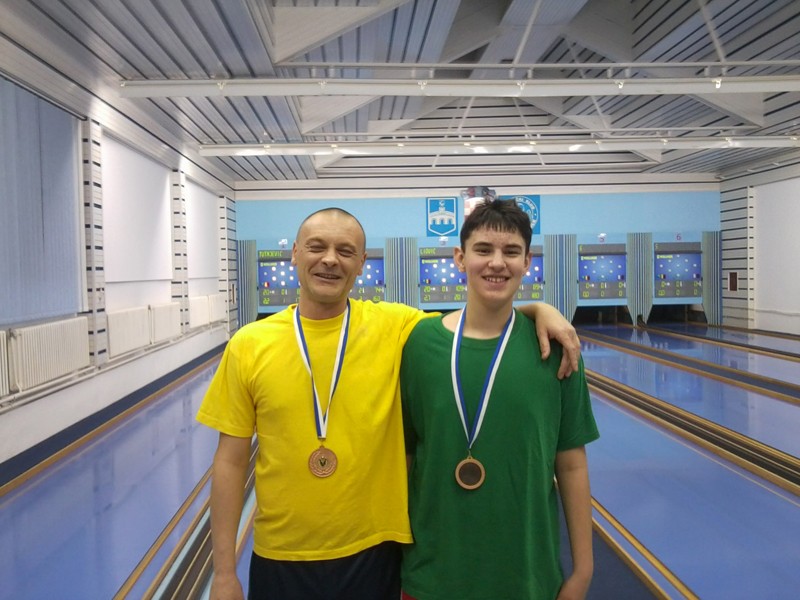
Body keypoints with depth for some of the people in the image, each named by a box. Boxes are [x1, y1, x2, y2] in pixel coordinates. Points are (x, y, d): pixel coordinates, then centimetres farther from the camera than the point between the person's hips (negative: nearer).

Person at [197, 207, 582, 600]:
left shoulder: (393, 326, -8)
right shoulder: (248, 346, -7)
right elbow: (231, 460, -3)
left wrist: (538, 309, -17)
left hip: (371, 552, 0)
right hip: (281, 559, 1)